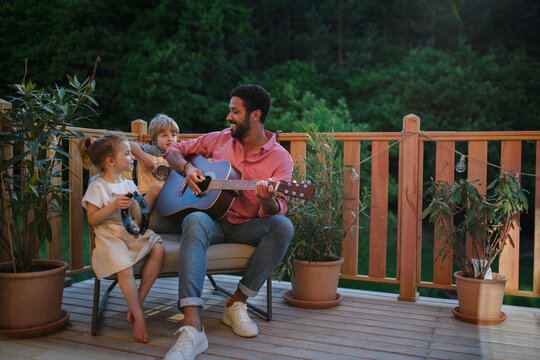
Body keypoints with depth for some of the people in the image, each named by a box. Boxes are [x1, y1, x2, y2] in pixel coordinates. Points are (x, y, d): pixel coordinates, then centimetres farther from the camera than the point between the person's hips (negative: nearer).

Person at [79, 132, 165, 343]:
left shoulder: (129, 184, 17)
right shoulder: (98, 187, -2)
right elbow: (92, 219, -7)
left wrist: (153, 194, 8)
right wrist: (114, 206, -18)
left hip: (133, 233, 6)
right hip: (110, 237, -6)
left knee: (158, 250, -21)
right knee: (125, 268, -31)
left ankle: (137, 303, -12)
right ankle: (139, 317, -16)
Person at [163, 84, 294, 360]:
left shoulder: (280, 158, -2)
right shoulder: (219, 140, 7)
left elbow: (276, 211, -12)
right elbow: (173, 151, 16)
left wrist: (268, 200, -36)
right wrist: (187, 168, -6)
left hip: (247, 227, 0)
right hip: (213, 219, 1)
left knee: (283, 226, -30)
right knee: (195, 221, -35)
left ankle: (237, 303, -16)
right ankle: (192, 328, -45)